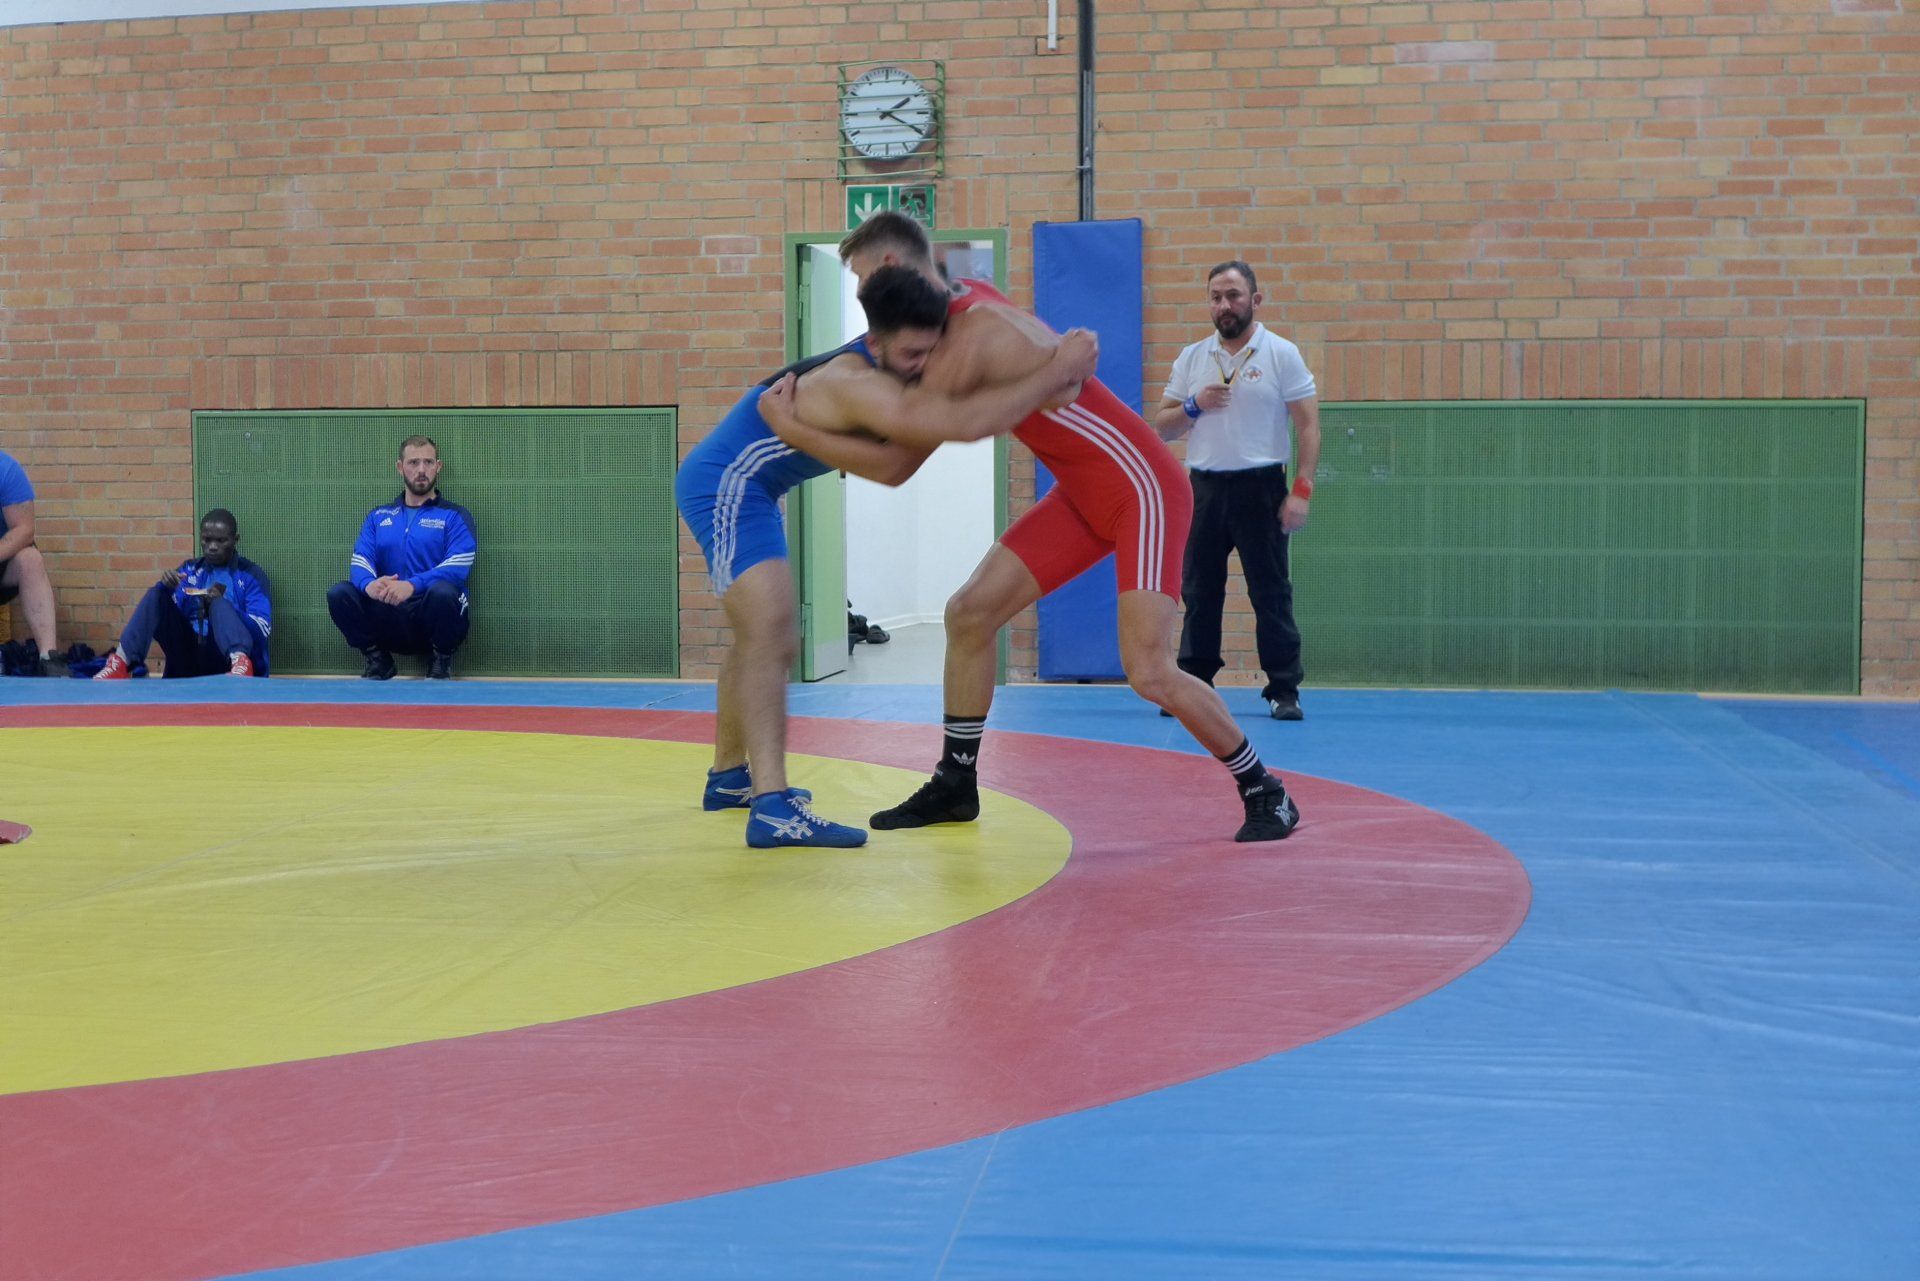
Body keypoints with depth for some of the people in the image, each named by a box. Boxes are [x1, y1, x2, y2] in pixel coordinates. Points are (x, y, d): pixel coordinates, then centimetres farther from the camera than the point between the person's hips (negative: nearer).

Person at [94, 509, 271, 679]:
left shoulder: (251, 575, 4)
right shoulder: (189, 569, 16)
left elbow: (263, 629, -8)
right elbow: (166, 611, 8)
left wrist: (220, 604, -21)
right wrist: (166, 588, -14)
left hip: (226, 657, -4)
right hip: (188, 656, 4)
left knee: (218, 604, -31)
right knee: (155, 595, -13)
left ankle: (240, 663, -60)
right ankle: (121, 663, -32)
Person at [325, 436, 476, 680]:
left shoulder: (454, 516, 5)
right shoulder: (378, 517, 17)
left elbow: (458, 567, -12)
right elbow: (359, 560, 3)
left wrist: (413, 585, -29)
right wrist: (368, 584, -23)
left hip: (433, 616, -3)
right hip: (390, 619, 3)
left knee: (442, 591, -37)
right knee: (338, 593, -21)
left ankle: (441, 661, -8)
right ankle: (378, 660, -2)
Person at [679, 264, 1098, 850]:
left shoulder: (883, 374, 2)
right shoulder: (857, 383, -29)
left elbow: (893, 467, 0)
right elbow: (965, 424, -39)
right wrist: (1056, 370, -34)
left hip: (742, 491, 10)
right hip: (724, 485, -10)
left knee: (762, 638, 21)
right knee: (770, 635, -21)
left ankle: (729, 775, 36)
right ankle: (773, 807, -29)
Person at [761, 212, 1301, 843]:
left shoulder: (973, 334, -23)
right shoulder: (964, 297, 4)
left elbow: (904, 445, -27)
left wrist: (793, 428, -19)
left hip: (1143, 490, -9)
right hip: (1085, 494, 9)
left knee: (1149, 673, -17)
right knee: (969, 613, 3)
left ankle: (1263, 792, 4)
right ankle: (956, 784, 16)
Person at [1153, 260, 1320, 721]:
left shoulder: (1282, 354, 0)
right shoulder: (1191, 359, 11)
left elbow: (1308, 426, -4)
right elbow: (1161, 428, 12)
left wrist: (1301, 489, -13)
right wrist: (1194, 406, -7)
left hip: (1261, 487, -3)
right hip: (1204, 487, 4)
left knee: (1271, 592, -2)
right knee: (1199, 591, 5)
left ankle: (1284, 691, 3)